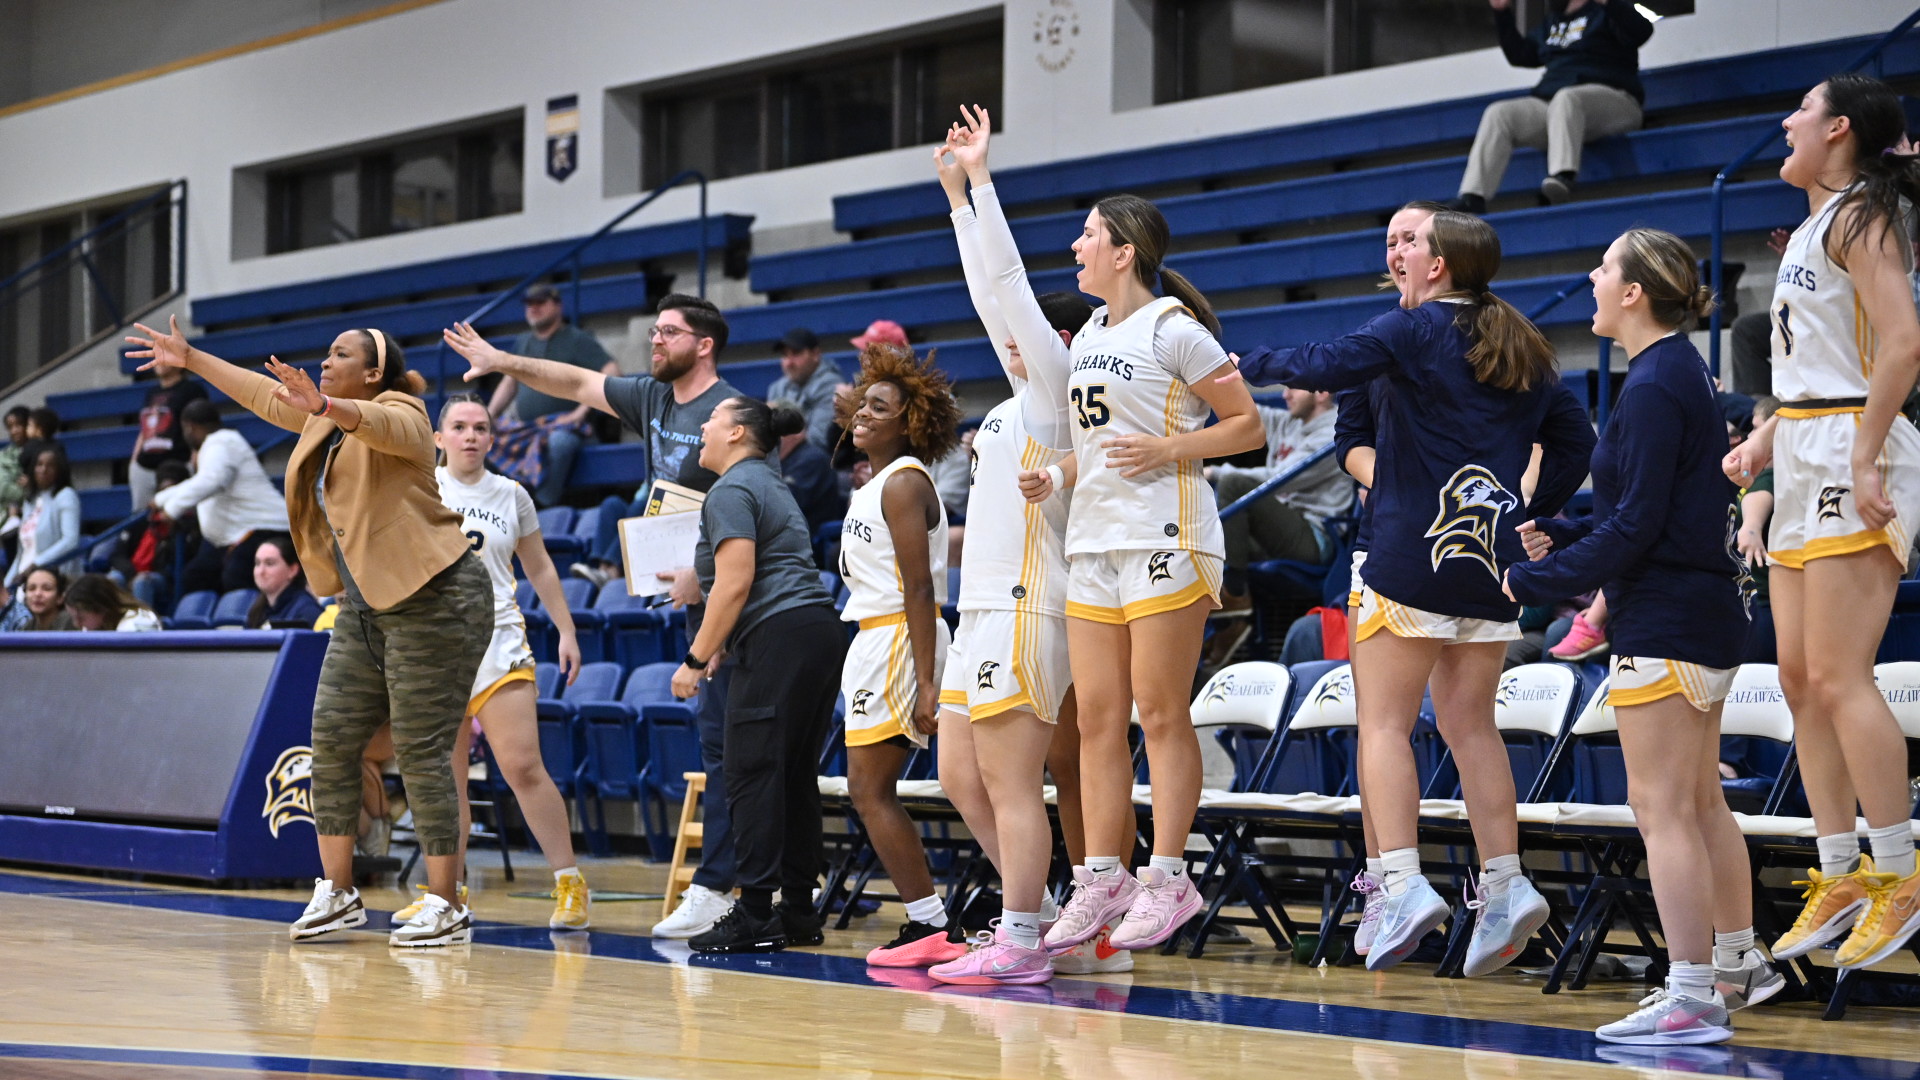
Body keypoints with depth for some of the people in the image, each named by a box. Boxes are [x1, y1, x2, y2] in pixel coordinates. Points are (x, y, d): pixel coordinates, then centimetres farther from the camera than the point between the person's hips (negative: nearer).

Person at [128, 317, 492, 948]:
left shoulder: (401, 414, -10)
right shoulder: (327, 420, 16)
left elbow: (381, 425, -33)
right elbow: (263, 395, 30)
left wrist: (321, 404, -51)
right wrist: (190, 360, 31)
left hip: (432, 600, -9)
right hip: (366, 608, 9)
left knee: (421, 753, -10)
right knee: (331, 741, 4)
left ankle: (446, 909, -6)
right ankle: (337, 894, 12)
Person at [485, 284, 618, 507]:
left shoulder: (578, 340, 2)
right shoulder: (523, 343, 21)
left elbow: (611, 374, -9)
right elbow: (509, 382, 27)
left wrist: (581, 411, -17)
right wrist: (488, 416, 9)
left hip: (563, 424, -6)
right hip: (522, 426, 6)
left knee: (558, 441, -41)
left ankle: (546, 508, -39)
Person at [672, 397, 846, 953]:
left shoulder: (731, 491, -6)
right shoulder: (771, 485, 25)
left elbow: (736, 583, -15)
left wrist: (696, 659, -12)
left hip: (778, 637, -10)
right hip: (821, 630, 10)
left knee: (754, 773, -8)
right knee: (795, 774, 11)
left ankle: (754, 915, -11)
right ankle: (798, 911, 13)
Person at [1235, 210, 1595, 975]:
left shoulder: (1414, 330, -5)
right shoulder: (1523, 351, 15)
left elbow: (1326, 367, -16)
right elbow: (1573, 439, 18)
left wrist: (1252, 364, -1)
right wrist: (1531, 512, 22)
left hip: (1413, 553, -6)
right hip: (1493, 560, 6)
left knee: (1383, 722, -3)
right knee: (1470, 724, 11)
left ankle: (1403, 883, -16)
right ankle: (1504, 884, 3)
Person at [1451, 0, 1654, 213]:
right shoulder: (1551, 22, 29)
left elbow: (1641, 31, -13)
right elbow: (1519, 54, 37)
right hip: (1549, 105, 7)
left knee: (1565, 98, -40)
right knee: (1498, 114, -15)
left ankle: (1563, 177, -61)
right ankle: (1472, 199, -30)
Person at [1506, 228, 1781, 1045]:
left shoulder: (1654, 386, -17)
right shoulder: (1684, 372, 13)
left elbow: (1636, 526, -19)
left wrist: (1537, 580, -12)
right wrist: (1560, 538, 11)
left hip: (1664, 623, -10)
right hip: (1706, 610, 10)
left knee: (1662, 809, -7)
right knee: (1700, 802, 19)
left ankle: (1692, 998, -7)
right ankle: (1738, 966, 30)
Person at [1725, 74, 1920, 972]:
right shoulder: (1811, 229, 20)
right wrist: (1760, 446, 15)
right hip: (1803, 463, 10)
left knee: (1839, 678, -12)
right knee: (1801, 680, 7)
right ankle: (1839, 878, 12)